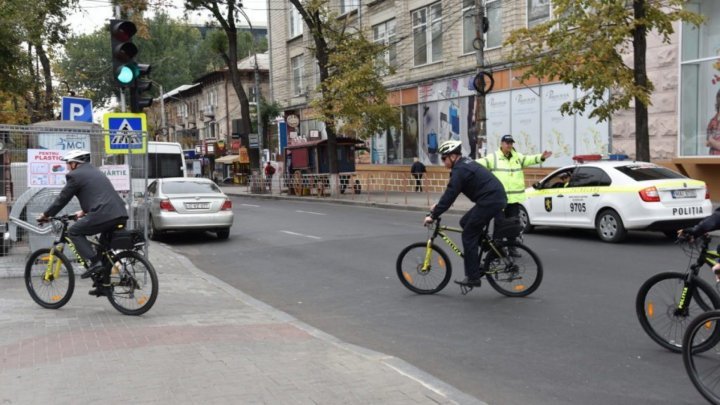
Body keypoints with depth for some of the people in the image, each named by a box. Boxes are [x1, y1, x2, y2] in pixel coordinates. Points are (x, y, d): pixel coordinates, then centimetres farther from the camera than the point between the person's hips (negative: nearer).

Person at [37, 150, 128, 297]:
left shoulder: (75, 175, 3)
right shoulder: (96, 172, 28)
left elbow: (62, 199, 7)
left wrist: (45, 215, 20)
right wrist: (84, 211, 51)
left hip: (103, 215, -8)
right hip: (120, 215, 9)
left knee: (74, 232, 8)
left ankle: (94, 262, -5)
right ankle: (104, 285, 23)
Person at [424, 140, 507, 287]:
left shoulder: (460, 170, -13)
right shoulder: (465, 164, 18)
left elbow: (450, 195, -18)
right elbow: (451, 192, 25)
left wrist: (433, 216, -14)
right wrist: (438, 206, 22)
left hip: (490, 201, -10)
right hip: (497, 198, 10)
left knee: (469, 237, -3)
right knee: (465, 222, 19)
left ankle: (473, 277, 1)